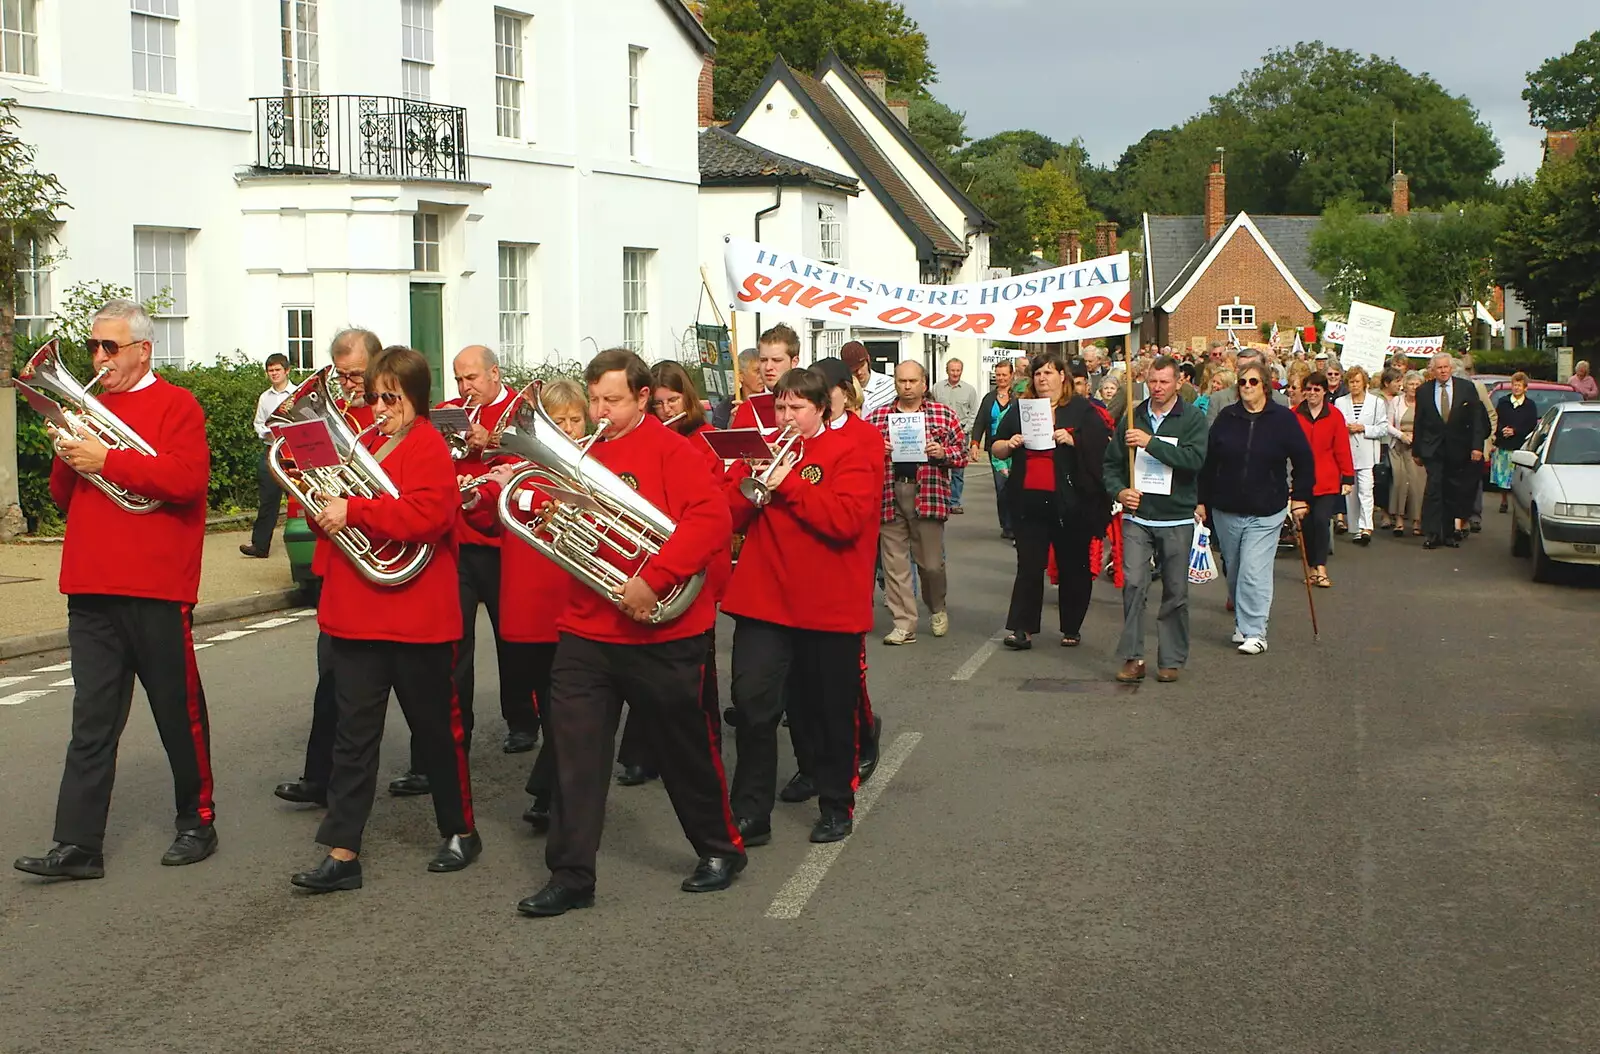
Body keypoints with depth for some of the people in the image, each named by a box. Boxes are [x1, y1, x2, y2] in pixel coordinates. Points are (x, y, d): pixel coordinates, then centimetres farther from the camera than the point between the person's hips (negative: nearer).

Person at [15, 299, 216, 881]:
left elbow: (187, 478, -18)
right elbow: (65, 497, 19)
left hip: (156, 591, -6)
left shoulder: (176, 405, -3)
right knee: (92, 722, 3)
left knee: (179, 712, 6)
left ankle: (198, 821, 20)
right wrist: (67, 455, -1)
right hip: (92, 590, 6)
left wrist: (105, 460, -17)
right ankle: (78, 845, 1)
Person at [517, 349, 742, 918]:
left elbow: (712, 518, -22)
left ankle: (720, 848, 29)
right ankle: (571, 875, 5)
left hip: (660, 631, -5)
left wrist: (653, 579, -28)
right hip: (587, 628, 5)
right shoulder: (588, 454, 10)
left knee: (684, 747, 9)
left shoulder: (668, 449, -9)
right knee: (574, 749, -1)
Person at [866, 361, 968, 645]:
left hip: (928, 495, -1)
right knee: (895, 563, 0)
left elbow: (962, 452, 7)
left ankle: (938, 610, 30)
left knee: (931, 563, 3)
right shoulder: (877, 416, 10)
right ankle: (904, 624, 5)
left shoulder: (943, 415, 7)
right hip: (889, 495, 2)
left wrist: (943, 453, -13)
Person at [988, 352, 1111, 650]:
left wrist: (1073, 440, -19)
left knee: (1073, 566, 7)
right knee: (1028, 565, 0)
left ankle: (1072, 628, 18)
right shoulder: (1019, 410, 12)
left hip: (1071, 503, -2)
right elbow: (995, 447, 15)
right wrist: (1009, 445, -7)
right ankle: (1022, 629, -1)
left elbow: (1106, 445, -5)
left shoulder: (1082, 410, 2)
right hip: (1029, 500, 2)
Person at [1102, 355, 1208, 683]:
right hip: (1137, 516, 2)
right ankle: (1132, 657, -2)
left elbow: (1194, 459, -18)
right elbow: (1112, 462, 14)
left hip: (1177, 519, -2)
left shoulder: (1192, 417, -1)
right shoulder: (1132, 419, 8)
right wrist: (1119, 490, -5)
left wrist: (1151, 443, -22)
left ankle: (1171, 659, 16)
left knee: (1175, 591, 5)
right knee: (1133, 584, -9)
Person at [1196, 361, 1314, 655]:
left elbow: (1304, 461, 4)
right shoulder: (1226, 418, 2)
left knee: (1254, 573, -11)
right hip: (1226, 510, 3)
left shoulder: (1283, 419, -4)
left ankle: (1254, 632, -7)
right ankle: (1242, 623, 29)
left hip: (1266, 512, -3)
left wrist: (1300, 498, 1)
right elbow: (1208, 463, 6)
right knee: (1234, 571, 13)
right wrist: (1202, 501, 5)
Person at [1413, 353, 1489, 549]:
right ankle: (1432, 533, -11)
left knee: (1454, 490, 5)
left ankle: (1449, 531, 13)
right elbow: (1419, 423, 7)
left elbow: (1477, 419, 1)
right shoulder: (1423, 391, 4)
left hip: (1459, 450, 1)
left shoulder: (1466, 388, 2)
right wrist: (1416, 451, 6)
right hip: (1433, 449, -1)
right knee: (1433, 486, -11)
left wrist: (1477, 446, -7)